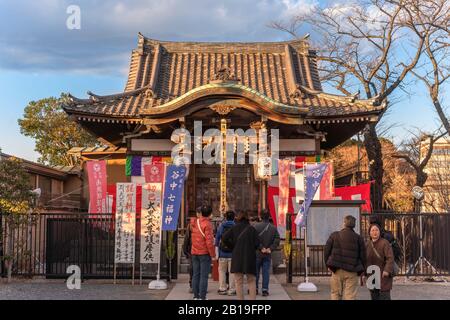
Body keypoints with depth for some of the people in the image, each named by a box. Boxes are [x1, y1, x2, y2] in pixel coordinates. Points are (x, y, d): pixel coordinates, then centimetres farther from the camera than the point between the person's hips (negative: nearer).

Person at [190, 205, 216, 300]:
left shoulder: (194, 222, 6)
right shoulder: (207, 224, -15)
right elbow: (209, 241, -19)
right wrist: (213, 254, -10)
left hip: (194, 253, 7)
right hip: (204, 253, -6)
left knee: (195, 275, 11)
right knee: (204, 276, -3)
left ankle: (196, 296, 15)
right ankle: (202, 297, -3)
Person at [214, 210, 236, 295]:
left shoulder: (221, 226, 2)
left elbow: (217, 239, 4)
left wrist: (216, 253, 10)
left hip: (222, 253, 1)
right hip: (233, 253, -1)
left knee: (222, 271, 12)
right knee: (232, 271, 5)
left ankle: (222, 288, 13)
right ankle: (231, 290, 7)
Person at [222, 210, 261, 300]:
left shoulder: (234, 228, 3)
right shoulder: (251, 229, 2)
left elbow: (224, 238, -6)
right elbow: (257, 243, -5)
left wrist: (232, 246, 7)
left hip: (237, 256, 0)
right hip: (250, 256, 0)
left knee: (238, 281, 7)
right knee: (251, 280, 11)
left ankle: (240, 298, 6)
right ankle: (252, 298, 5)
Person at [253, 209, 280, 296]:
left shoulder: (256, 226, -10)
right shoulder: (274, 228, 1)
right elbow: (277, 240, -3)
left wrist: (261, 248, -9)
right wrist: (270, 249, -5)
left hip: (257, 253, -2)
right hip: (268, 255, 2)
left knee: (256, 272, 9)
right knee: (266, 272, 6)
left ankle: (255, 288, 15)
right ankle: (265, 290, 4)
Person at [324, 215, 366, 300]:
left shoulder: (334, 235, 1)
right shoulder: (358, 238, 1)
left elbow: (327, 251, 3)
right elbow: (363, 256, 2)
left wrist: (328, 264, 13)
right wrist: (362, 269, 13)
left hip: (337, 270, 1)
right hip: (352, 271, 0)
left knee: (335, 294, 11)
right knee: (350, 296, 2)